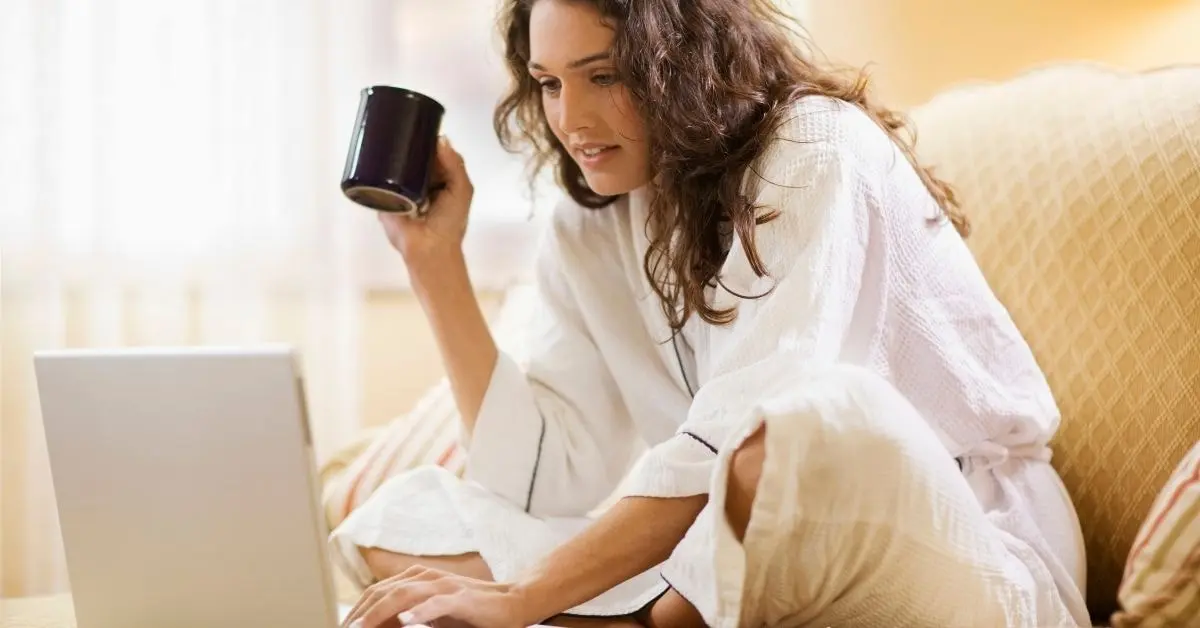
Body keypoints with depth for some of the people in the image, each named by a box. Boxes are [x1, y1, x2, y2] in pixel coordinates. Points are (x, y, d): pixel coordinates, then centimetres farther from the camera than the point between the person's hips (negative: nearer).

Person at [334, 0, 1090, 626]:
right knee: (400, 523, -3)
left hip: (968, 560, -6)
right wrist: (435, 258, -3)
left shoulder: (819, 155, -13)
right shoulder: (591, 229, 7)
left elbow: (739, 432, -25)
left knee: (818, 420, -41)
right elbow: (543, 482, -2)